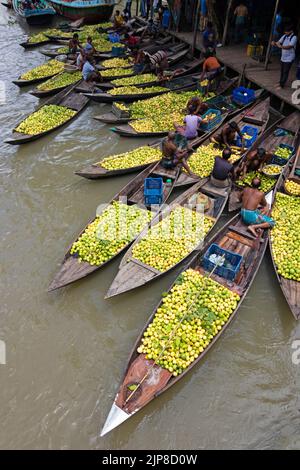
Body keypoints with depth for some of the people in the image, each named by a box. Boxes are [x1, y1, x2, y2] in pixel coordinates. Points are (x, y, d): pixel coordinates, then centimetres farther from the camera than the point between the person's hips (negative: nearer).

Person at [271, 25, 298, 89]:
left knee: (285, 72, -2)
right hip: (283, 57, 7)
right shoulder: (284, 36, 5)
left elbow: (289, 46, -27)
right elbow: (278, 43, 3)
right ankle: (280, 82, 28)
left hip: (289, 58, -7)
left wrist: (281, 46, -43)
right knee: (282, 71, 15)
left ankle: (282, 85, 4)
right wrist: (274, 43, -22)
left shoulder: (294, 37, -16)